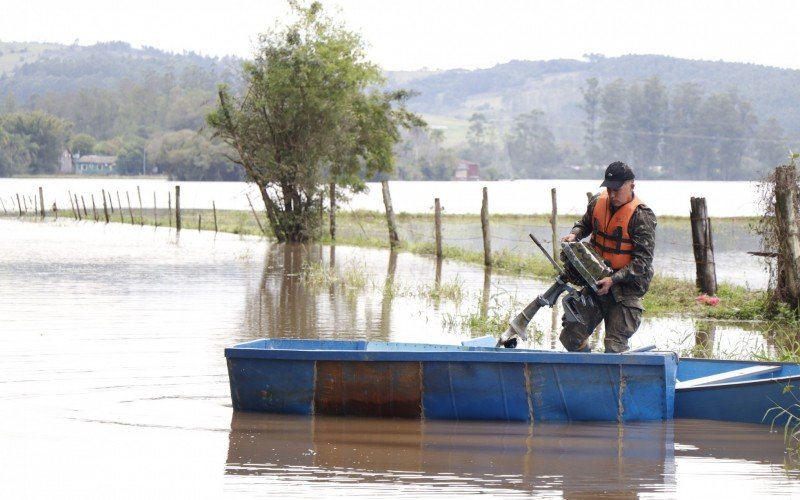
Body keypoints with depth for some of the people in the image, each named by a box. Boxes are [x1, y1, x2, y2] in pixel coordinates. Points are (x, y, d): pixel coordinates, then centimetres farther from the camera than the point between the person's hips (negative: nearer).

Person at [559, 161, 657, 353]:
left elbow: (643, 261, -18)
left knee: (614, 346, -11)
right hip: (596, 283, 6)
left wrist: (613, 279, -26)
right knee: (570, 337, 5)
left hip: (626, 289, -6)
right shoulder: (598, 202, 3)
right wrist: (574, 235, 1)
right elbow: (585, 224, 25)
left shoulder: (642, 216, -16)